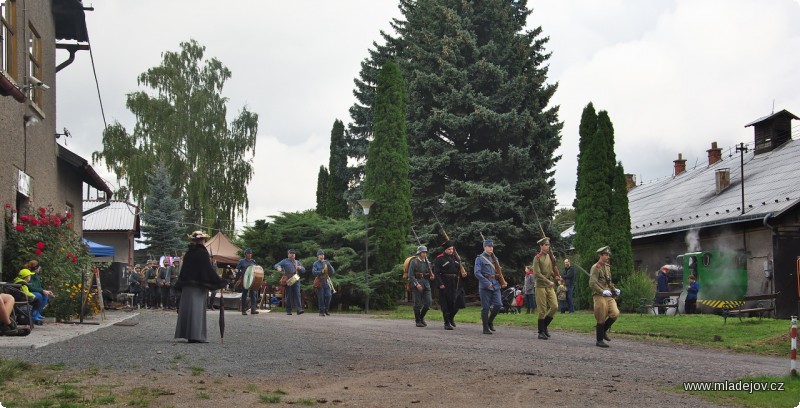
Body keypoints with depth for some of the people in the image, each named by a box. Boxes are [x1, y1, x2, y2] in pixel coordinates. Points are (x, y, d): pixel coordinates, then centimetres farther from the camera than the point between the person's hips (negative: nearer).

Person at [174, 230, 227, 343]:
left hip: (187, 286, 7)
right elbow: (208, 269, -13)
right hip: (199, 286, -7)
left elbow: (183, 270, 14)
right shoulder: (202, 252, -10)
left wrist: (181, 284, 21)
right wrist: (219, 281, -7)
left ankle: (185, 333, 11)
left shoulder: (189, 253, 10)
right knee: (197, 308, -5)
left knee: (187, 308, 8)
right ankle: (195, 335, -8)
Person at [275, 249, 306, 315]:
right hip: (288, 280, -2)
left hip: (296, 280, 2)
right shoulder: (285, 261, 11)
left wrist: (300, 268, -2)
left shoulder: (297, 262, 22)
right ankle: (288, 311, 6)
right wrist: (279, 268, -21)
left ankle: (299, 310, -19)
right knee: (288, 295, 0)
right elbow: (276, 265, 3)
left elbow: (304, 270, 22)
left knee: (297, 294, -10)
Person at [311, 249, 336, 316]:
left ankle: (326, 310, 9)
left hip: (326, 281, 3)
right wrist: (321, 272, -22)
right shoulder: (316, 263, 3)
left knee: (328, 296, -6)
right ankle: (321, 311, 2)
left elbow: (333, 272, 9)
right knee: (321, 297, -4)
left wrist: (328, 265, -7)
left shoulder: (327, 262, 14)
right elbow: (314, 272, -10)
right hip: (319, 282, -3)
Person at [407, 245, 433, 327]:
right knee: (418, 304, -2)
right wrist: (417, 284, -19)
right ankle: (418, 321, 9)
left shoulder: (427, 263, 14)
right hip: (416, 285, -5)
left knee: (428, 302, -5)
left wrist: (431, 277, 0)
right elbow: (410, 275, -9)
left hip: (426, 284, 5)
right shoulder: (413, 262, -3)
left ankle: (422, 317, 16)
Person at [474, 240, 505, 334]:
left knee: (498, 304, -6)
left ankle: (490, 321, 17)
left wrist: (501, 282, 7)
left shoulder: (495, 258, 16)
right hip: (485, 286, -5)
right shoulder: (480, 258, -2)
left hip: (495, 285, 5)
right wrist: (487, 283, -17)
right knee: (485, 308, -3)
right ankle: (485, 328, 6)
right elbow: (477, 273, -11)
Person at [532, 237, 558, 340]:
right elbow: (537, 273, -14)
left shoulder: (550, 257, 12)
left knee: (555, 306, -4)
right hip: (541, 286, -6)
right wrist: (548, 282, -16)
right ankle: (541, 332, 6)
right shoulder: (537, 258, -7)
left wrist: (554, 282, 3)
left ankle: (544, 326, 16)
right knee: (542, 310, -3)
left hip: (550, 287, 6)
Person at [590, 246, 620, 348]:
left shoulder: (607, 267, 17)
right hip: (599, 296, -7)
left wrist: (614, 290, 11)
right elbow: (592, 283, -18)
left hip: (608, 296, 7)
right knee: (601, 319, -3)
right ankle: (599, 340, 8)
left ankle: (603, 331, 15)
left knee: (615, 313, -6)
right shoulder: (595, 267, -10)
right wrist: (602, 291, -26)